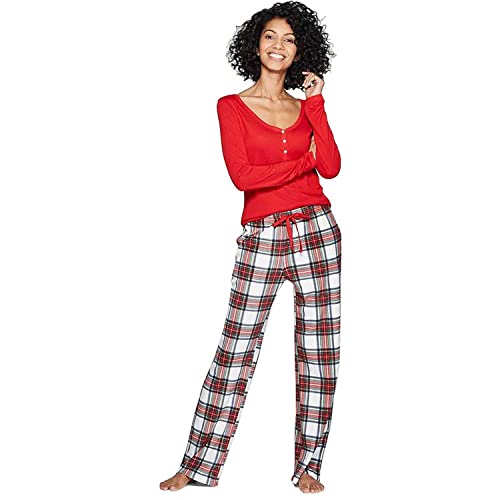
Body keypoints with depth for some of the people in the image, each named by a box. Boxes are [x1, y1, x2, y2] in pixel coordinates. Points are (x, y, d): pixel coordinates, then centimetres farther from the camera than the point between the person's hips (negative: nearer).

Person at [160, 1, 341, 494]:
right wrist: (303, 161, -3)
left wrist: (316, 106, -2)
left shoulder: (306, 107, 12)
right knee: (235, 350, -2)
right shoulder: (232, 106, 3)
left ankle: (308, 465, 15)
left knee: (319, 350, 4)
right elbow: (242, 176, -10)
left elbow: (331, 168, -2)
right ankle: (198, 465, 9)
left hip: (316, 231, 3)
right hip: (262, 238, -3)